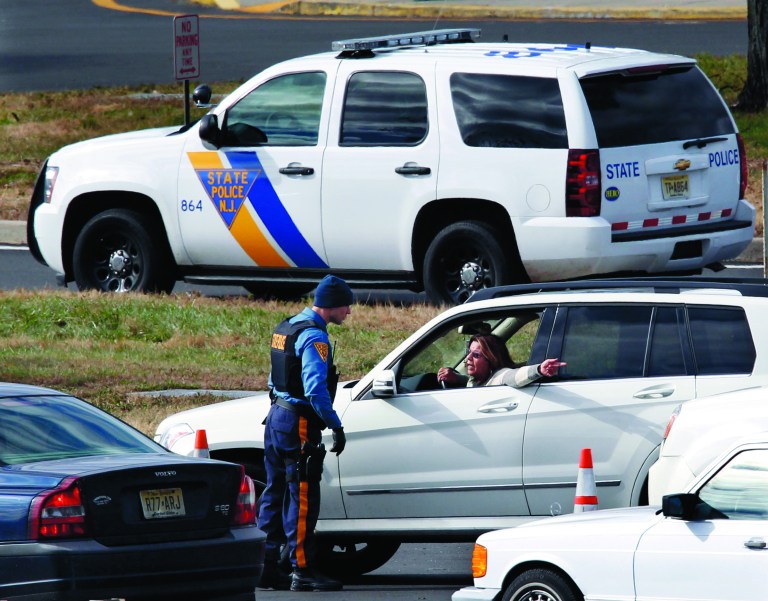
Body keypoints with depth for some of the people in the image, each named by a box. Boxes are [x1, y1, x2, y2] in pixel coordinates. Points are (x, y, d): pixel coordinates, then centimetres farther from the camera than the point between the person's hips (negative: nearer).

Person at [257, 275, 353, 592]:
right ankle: (302, 570, -7)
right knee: (302, 497, -7)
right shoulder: (314, 336, -17)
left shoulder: (286, 328, 14)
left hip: (276, 416, 10)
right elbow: (315, 389, -25)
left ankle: (266, 566, 15)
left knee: (275, 492, 13)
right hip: (299, 423, -10)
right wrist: (336, 426, -22)